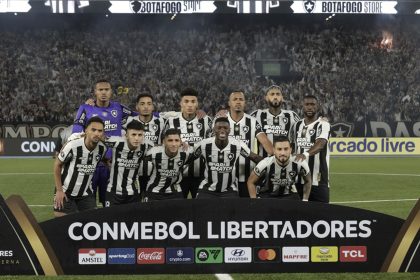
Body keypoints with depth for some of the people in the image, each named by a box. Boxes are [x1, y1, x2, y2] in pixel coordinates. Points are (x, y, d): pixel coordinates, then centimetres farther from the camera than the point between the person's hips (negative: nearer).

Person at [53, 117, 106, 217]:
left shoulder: (102, 149, -9)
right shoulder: (72, 146, -23)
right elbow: (57, 165, -10)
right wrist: (59, 190, -10)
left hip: (86, 193, 4)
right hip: (66, 193, -4)